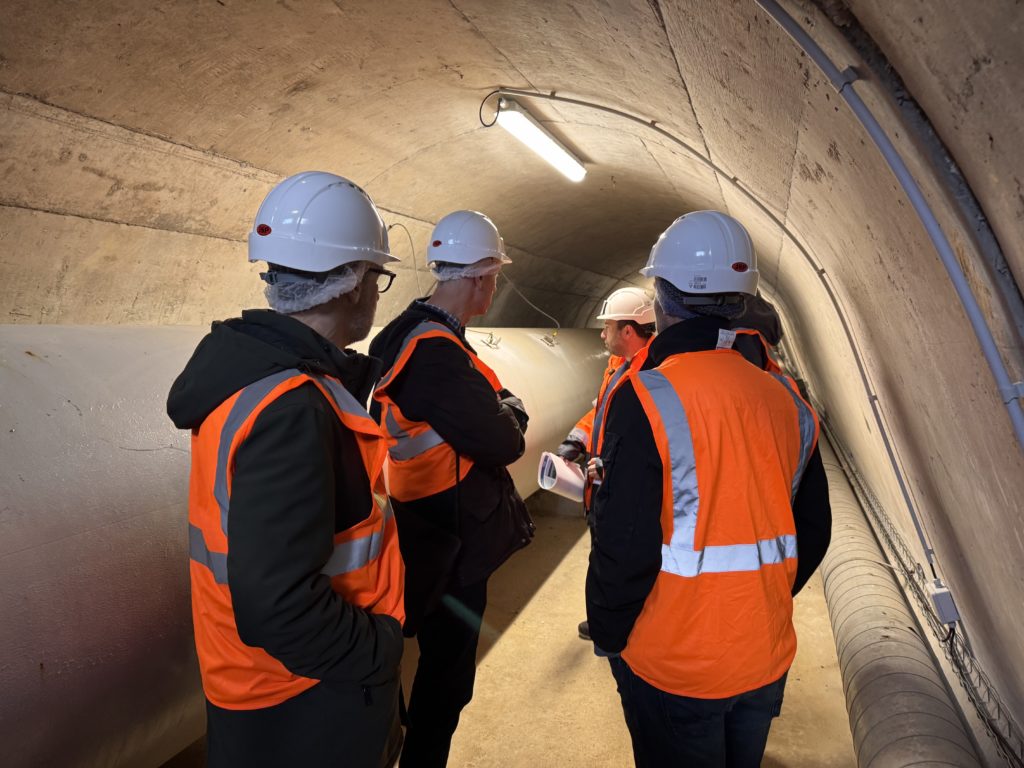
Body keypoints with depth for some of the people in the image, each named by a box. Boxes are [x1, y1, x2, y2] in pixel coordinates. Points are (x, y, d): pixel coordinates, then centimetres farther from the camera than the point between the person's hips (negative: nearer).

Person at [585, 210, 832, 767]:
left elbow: (622, 544, -22)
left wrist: (607, 637, -6)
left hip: (674, 666, -5)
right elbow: (813, 532, 6)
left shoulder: (646, 398, -21)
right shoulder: (787, 400, -2)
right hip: (767, 659, 6)